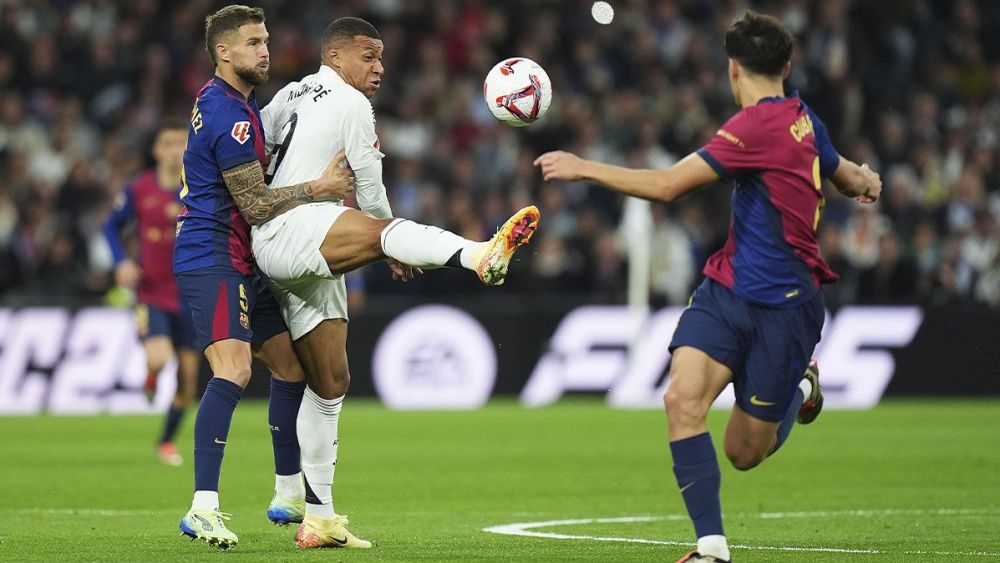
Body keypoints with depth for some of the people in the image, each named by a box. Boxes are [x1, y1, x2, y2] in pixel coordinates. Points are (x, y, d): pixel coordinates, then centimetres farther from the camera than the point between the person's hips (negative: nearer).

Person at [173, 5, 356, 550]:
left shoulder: (239, 104, 16)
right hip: (211, 257, -11)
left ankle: (289, 495, 24)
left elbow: (265, 170, 31)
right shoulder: (228, 115, -17)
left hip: (240, 263, 11)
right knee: (233, 369, -24)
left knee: (289, 365, 14)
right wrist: (319, 188, -14)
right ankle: (203, 509, -30)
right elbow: (254, 204, -17)